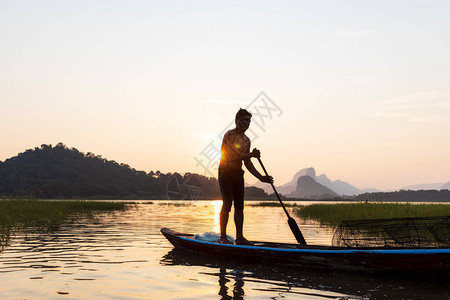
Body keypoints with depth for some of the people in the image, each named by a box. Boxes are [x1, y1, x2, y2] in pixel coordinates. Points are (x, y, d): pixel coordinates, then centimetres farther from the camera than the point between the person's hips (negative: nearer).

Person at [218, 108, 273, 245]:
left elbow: (247, 162, 14)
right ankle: (223, 236, -3)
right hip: (226, 171, -7)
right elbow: (236, 155, -20)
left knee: (239, 205, 6)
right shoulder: (229, 135, -10)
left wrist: (261, 177, 9)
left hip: (238, 173, 7)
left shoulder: (246, 140, 14)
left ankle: (240, 237, 12)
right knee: (227, 204, -10)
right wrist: (252, 154, -10)